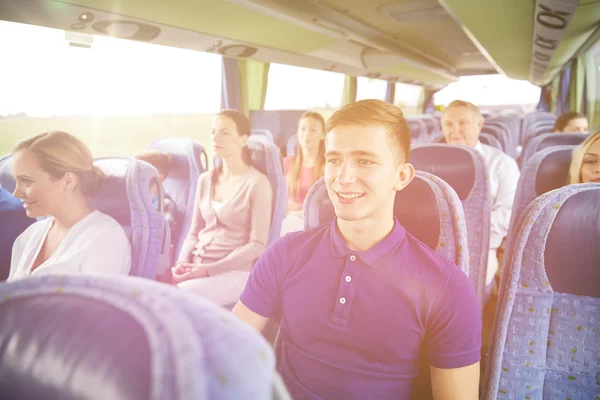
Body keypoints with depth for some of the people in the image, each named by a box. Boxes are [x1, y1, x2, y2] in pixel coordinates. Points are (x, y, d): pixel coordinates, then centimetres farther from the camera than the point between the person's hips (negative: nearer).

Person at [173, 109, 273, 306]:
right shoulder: (205, 179, 10)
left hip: (234, 272, -5)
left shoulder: (257, 183, -8)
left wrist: (209, 269, -16)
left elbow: (257, 245, -11)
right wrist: (182, 263, -5)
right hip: (196, 267, 6)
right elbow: (194, 231, 15)